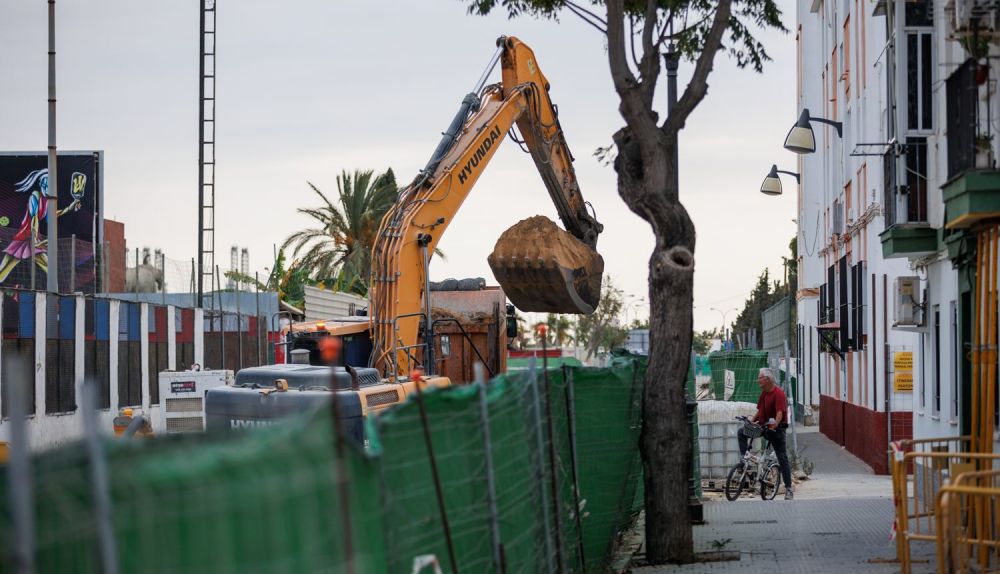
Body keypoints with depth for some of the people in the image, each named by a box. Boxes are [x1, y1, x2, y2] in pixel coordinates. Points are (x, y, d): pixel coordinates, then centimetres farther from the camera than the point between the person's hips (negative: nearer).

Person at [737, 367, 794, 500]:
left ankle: (789, 489, -1)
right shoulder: (764, 392, 9)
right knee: (741, 433, -6)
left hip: (776, 429, -8)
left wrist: (775, 424, -44)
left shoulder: (778, 393, -18)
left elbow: (780, 413, -28)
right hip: (763, 426, 8)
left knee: (782, 458, -4)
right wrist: (752, 420, 3)